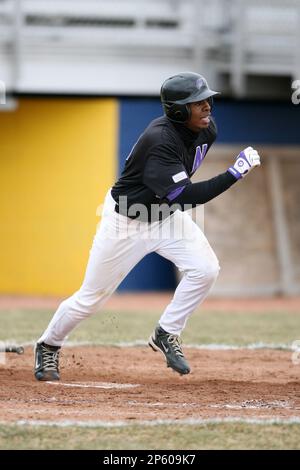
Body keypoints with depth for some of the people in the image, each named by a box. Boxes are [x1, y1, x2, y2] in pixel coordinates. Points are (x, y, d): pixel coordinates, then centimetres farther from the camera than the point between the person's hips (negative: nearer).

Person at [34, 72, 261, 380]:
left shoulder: (207, 130, -11)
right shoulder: (160, 140, -35)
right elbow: (184, 197, -41)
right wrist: (235, 173, -45)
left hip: (166, 216, 6)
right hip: (126, 219, -6)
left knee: (205, 269, -17)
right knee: (91, 297, 4)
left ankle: (166, 335, 2)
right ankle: (48, 346, 30)